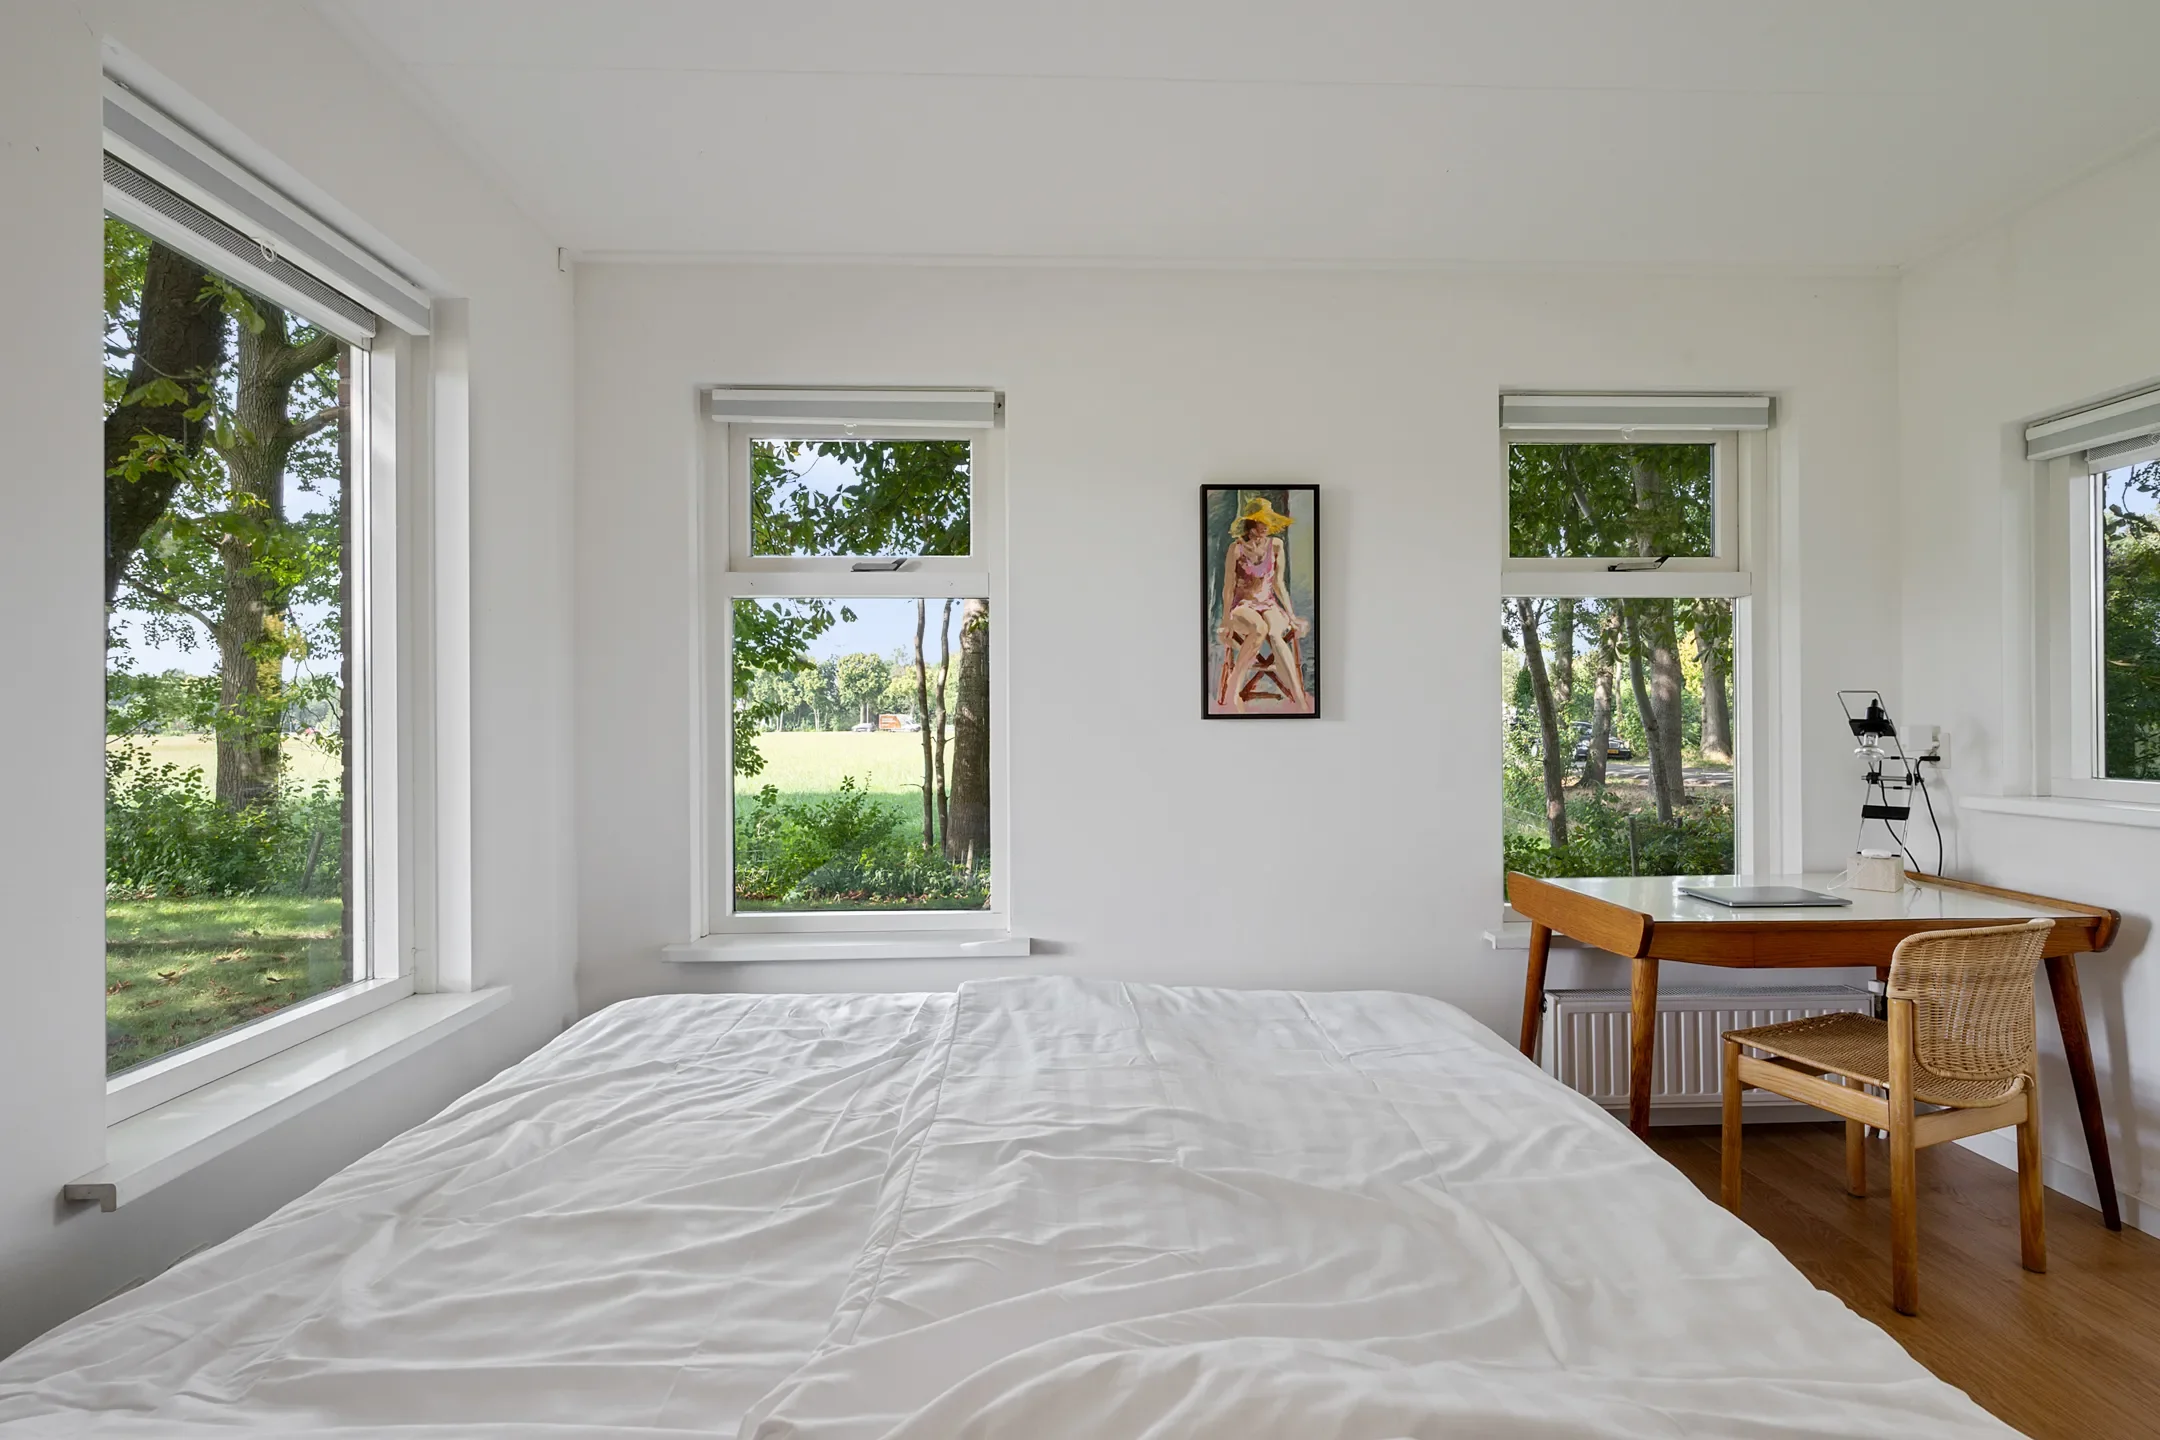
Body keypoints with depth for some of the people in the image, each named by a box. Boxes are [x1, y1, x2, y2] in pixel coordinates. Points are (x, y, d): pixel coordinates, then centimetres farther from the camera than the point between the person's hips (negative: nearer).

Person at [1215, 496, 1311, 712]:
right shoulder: (1237, 548, -8)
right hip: (1242, 607, -2)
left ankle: (1299, 700, -48)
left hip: (1269, 605, 2)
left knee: (1274, 635, -34)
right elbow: (1228, 588, -6)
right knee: (1260, 629, -39)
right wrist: (1226, 621, -8)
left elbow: (1278, 584, 10)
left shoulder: (1275, 546, 4)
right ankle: (1234, 686, -28)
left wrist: (1292, 615, 7)